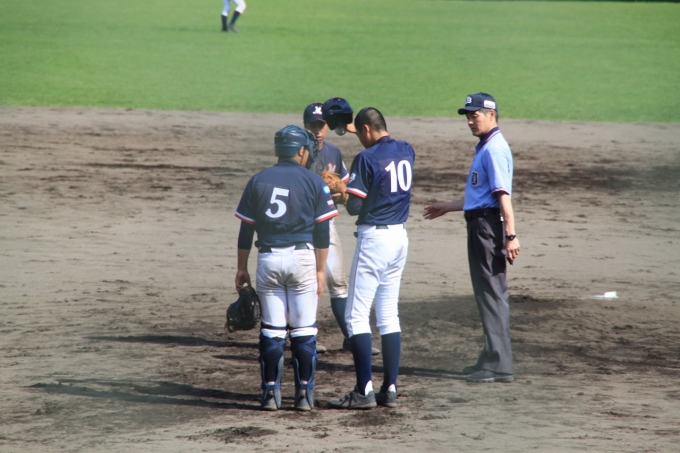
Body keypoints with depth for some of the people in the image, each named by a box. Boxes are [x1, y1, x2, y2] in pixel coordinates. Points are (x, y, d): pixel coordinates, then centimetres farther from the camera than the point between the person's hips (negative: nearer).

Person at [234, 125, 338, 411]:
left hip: (268, 259, 2)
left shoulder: (258, 181, 6)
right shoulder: (314, 183, -1)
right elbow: (322, 232, -3)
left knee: (271, 330, 6)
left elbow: (246, 229, 6)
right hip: (302, 257, -2)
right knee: (304, 330, 4)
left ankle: (271, 393, 5)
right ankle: (304, 394, 4)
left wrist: (242, 268, 12)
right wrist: (320, 270, 1)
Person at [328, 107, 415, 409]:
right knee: (389, 315, 12)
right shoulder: (406, 152, 6)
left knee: (356, 315, -3)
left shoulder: (367, 158, -15)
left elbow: (354, 207, -16)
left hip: (374, 237, -7)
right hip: (400, 237, 8)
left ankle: (364, 391, -8)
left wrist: (342, 190, 3)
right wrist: (356, 129, 36)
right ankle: (390, 389, 11)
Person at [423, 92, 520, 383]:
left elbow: (503, 196, -22)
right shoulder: (484, 148, 19)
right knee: (489, 293, 14)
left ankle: (499, 366, -7)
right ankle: (492, 359, 21)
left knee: (492, 293, -8)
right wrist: (448, 207, 35)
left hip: (489, 225, -10)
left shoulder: (494, 149, -13)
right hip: (480, 225, 10)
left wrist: (511, 235, -29)